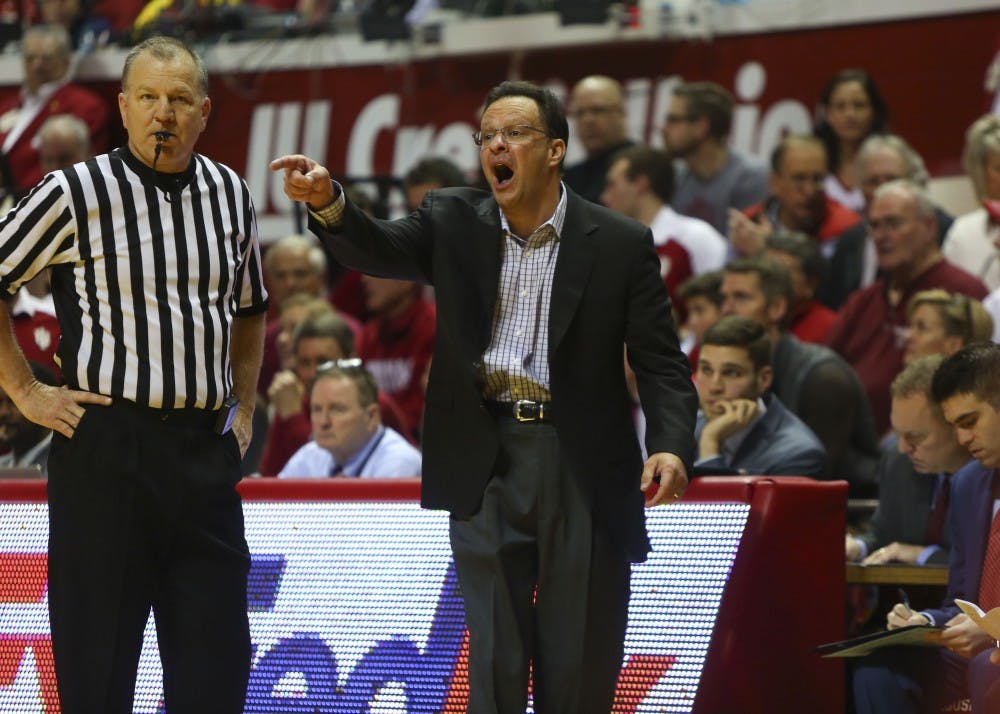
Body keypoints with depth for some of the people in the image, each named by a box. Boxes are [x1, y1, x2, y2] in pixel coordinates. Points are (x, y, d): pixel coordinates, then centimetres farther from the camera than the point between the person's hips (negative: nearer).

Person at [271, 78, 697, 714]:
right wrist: (326, 202, -30)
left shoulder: (620, 244, 1)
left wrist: (672, 446, -18)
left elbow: (662, 364, -1)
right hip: (486, 467, 1)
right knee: (495, 661, 1)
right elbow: (378, 248, -9)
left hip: (583, 471, -1)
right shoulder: (456, 222, 7)